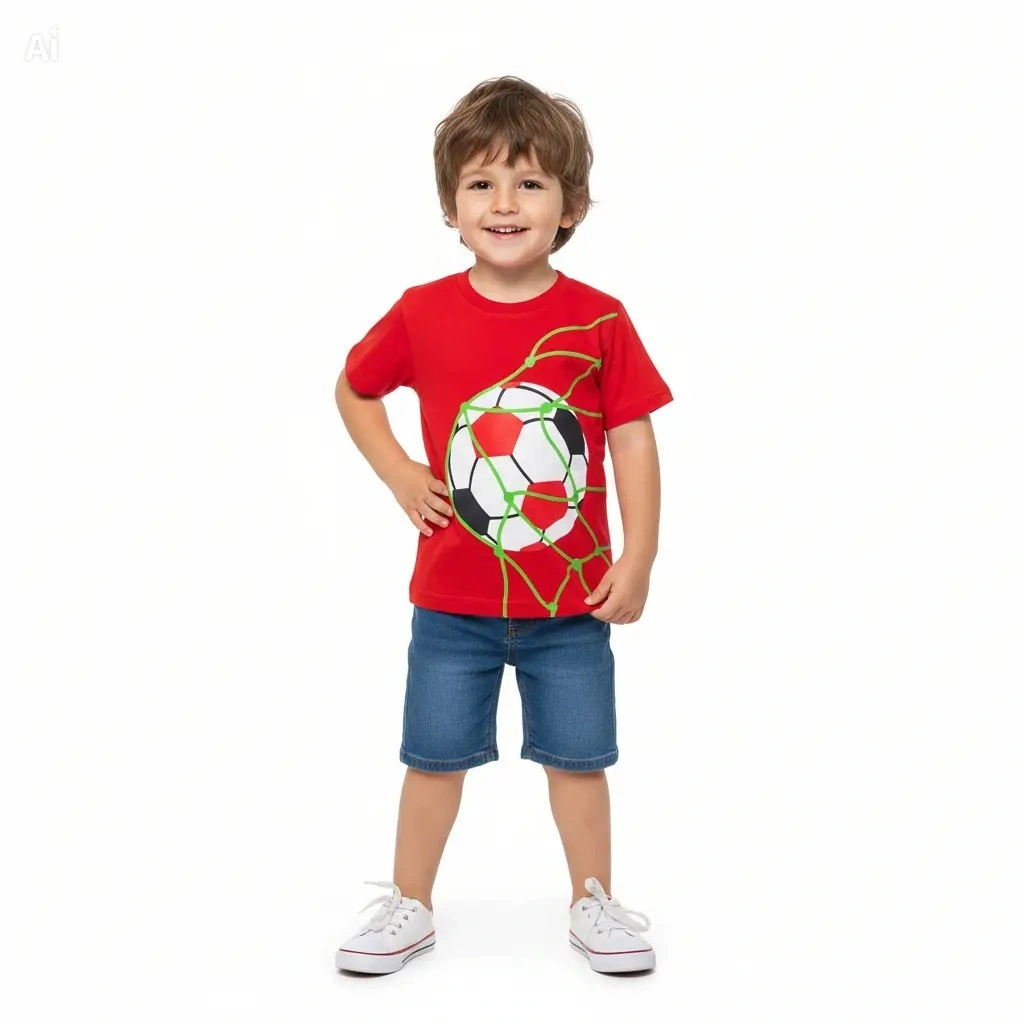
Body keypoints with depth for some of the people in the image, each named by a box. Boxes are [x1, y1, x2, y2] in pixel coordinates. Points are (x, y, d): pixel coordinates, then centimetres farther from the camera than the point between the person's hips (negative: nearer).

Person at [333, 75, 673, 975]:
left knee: (579, 757, 13)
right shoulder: (422, 315, -7)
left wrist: (637, 560, -8)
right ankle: (410, 908, 30)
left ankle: (594, 903, 32)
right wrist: (400, 475, -3)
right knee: (434, 756, 12)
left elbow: (633, 440, -5)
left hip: (574, 600, 0)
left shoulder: (599, 321, -9)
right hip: (453, 599, 1)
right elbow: (354, 391, 9)